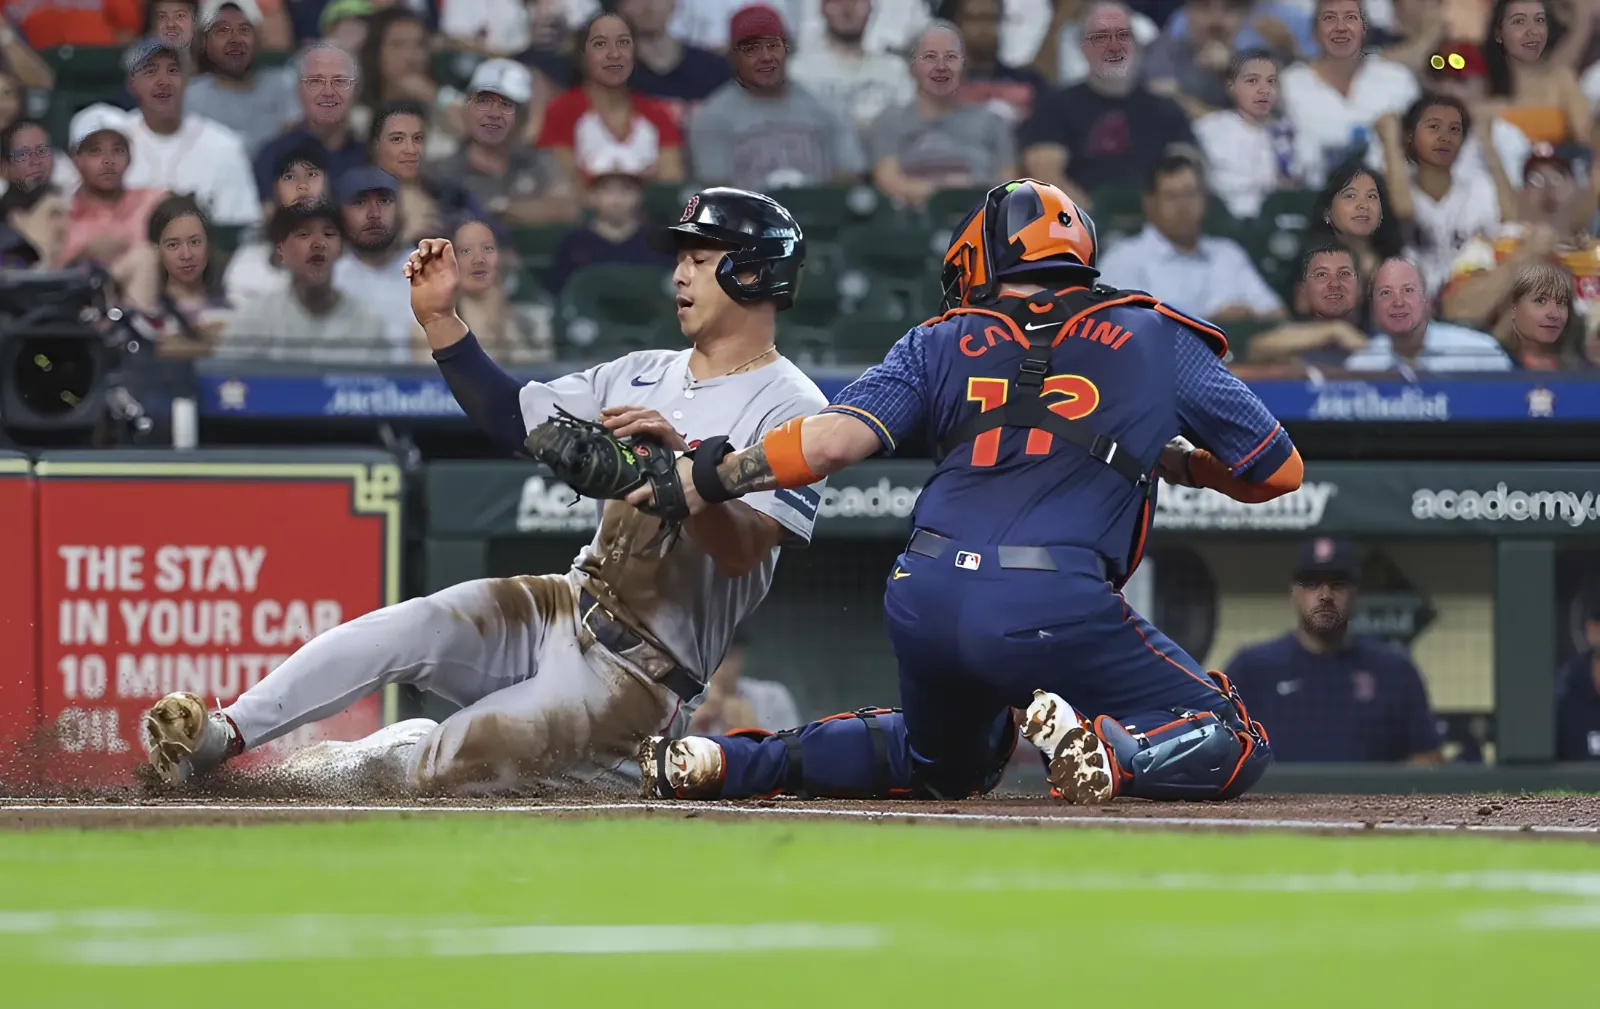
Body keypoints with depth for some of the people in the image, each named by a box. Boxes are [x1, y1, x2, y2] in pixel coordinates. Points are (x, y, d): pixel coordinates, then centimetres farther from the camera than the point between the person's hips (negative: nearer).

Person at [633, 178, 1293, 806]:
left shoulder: (943, 344, 16)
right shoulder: (1158, 339, 15)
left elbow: (835, 439, 1)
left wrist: (697, 479, 10)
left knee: (945, 769, 32)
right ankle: (1113, 755, -23)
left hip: (923, 607, 4)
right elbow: (1279, 469, 17)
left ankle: (738, 761, 15)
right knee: (1235, 747, 7)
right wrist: (1179, 461, 36)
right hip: (1055, 610, -4)